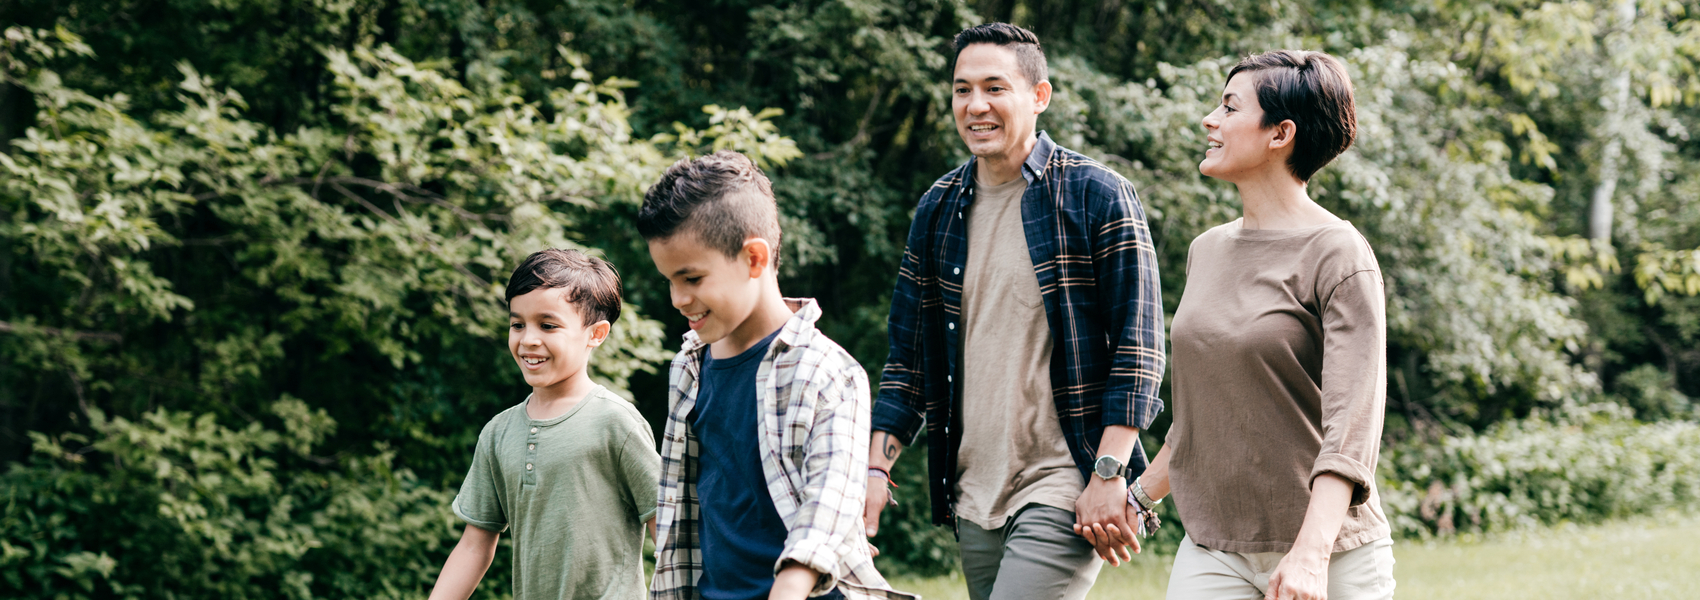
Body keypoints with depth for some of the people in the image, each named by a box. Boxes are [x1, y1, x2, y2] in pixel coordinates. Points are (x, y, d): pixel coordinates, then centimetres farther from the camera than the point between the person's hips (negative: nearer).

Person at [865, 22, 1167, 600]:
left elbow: (1138, 345, -7)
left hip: (1065, 489, -6)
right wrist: (876, 466, 5)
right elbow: (909, 358, 16)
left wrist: (1110, 473, -15)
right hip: (973, 496, 6)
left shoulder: (1098, 196, -5)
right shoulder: (937, 210, 11)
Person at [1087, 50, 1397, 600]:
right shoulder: (1207, 251, 11)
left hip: (1329, 554, -5)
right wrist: (1138, 496, 24)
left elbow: (1351, 423, -18)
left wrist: (1310, 554, -29)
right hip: (1212, 549, 5)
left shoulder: (1338, 256, -9)